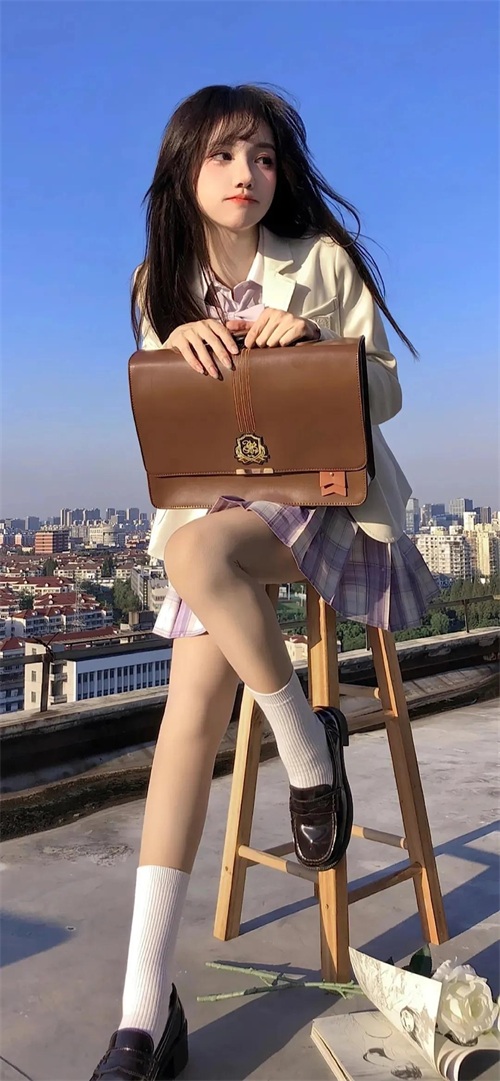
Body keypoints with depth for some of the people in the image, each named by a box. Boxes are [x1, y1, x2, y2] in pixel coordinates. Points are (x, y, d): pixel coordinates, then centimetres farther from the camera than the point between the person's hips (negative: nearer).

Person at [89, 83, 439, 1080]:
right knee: (192, 710, -17)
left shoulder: (323, 260, 2)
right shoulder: (165, 282, 11)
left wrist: (317, 348, -21)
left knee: (197, 550, -37)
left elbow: (386, 393, 0)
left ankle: (308, 743, -13)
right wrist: (174, 346, -13)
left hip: (326, 494, -3)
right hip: (219, 504, 3)